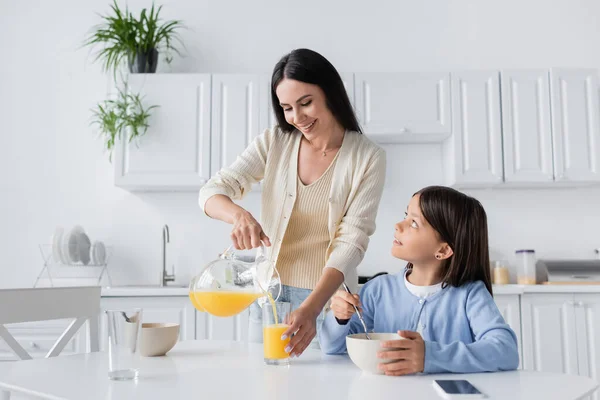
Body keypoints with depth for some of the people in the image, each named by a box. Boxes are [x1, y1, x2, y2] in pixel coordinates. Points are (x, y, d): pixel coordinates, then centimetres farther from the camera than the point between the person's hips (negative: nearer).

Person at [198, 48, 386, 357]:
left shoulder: (368, 158, -9)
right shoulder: (273, 143, -2)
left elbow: (351, 243, -15)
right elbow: (212, 192, -8)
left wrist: (311, 308, -28)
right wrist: (238, 214, -31)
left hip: (327, 297, -2)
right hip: (269, 294, 2)